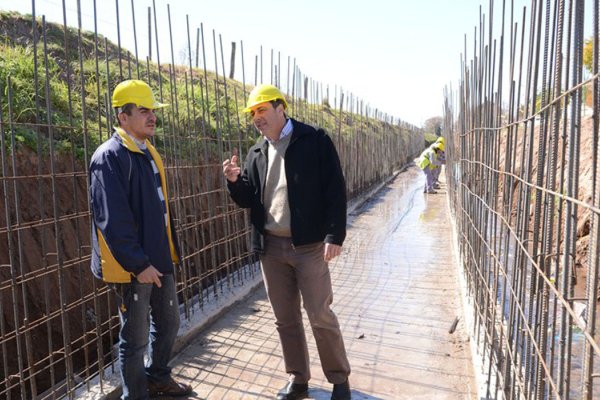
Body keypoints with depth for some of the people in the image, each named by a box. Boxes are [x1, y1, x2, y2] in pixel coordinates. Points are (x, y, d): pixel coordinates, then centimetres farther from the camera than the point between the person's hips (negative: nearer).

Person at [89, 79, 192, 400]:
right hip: (133, 266, -9)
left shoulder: (148, 153, 12)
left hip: (159, 259, 9)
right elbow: (113, 219, -23)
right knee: (135, 337, 6)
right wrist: (138, 264, -22)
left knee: (168, 323, 21)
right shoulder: (110, 156, -17)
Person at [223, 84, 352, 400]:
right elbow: (248, 200, 13)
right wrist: (235, 181, -8)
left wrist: (335, 235, -15)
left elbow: (335, 190, -9)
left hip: (308, 245, -5)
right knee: (285, 319, 12)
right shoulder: (256, 153, 11)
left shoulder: (315, 141, -5)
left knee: (321, 316, 2)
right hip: (271, 247, 5)